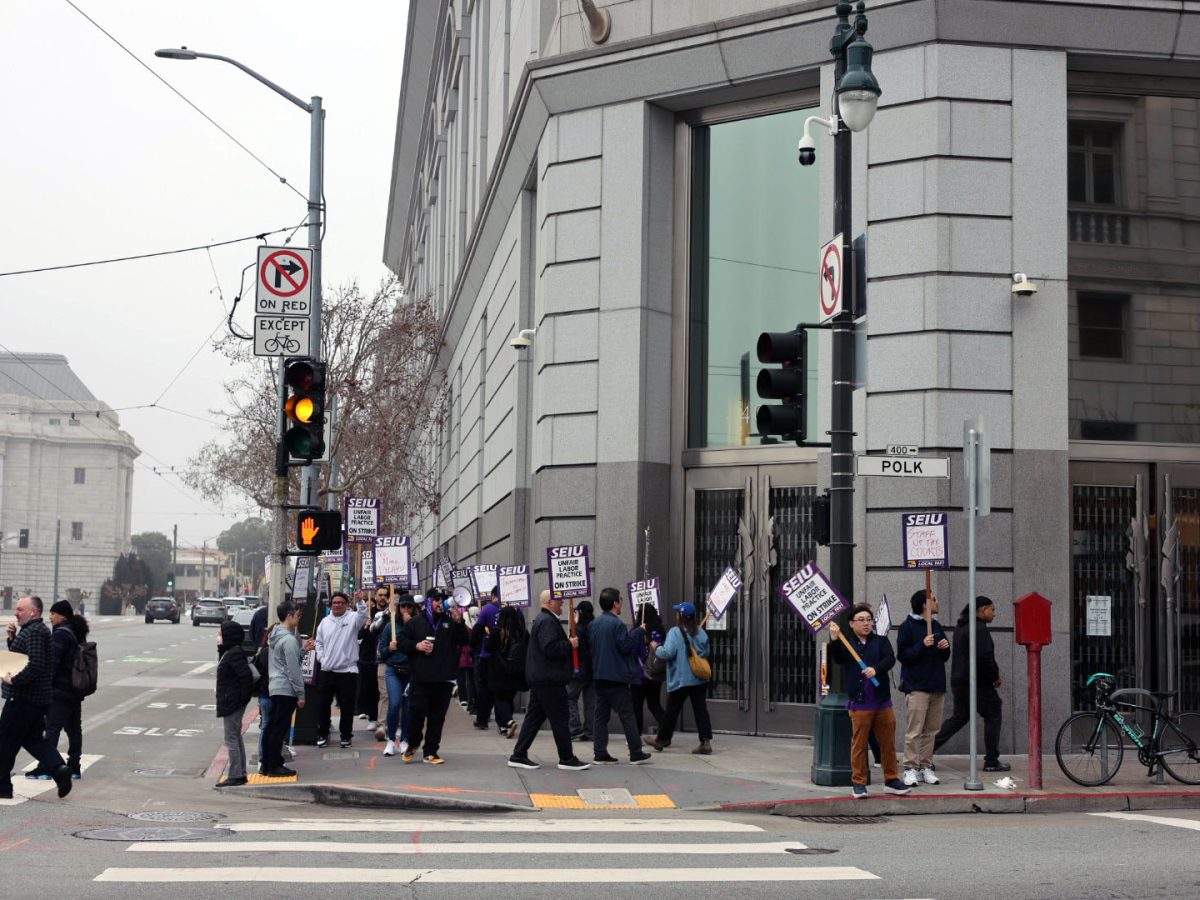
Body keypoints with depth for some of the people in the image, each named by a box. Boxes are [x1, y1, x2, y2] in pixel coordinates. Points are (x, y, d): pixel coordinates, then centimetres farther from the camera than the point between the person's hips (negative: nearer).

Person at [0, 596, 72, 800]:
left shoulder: (34, 632, -17)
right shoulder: (35, 630, 17)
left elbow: (36, 664, -27)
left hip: (23, 698, -10)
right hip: (40, 697, 10)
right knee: (33, 739, 14)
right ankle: (58, 768, -3)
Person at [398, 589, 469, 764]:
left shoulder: (450, 621, 10)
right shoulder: (415, 622, 7)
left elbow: (464, 640, 2)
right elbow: (402, 641, 7)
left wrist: (459, 623, -13)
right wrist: (416, 646, -10)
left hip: (444, 679, 2)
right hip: (420, 678, -2)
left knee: (437, 717, 4)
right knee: (417, 712, -6)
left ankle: (430, 752, 11)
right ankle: (412, 744, 18)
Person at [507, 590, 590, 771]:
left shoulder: (543, 619, 19)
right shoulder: (547, 621, -16)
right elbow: (550, 648, -26)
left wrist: (568, 642, 13)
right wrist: (569, 645, -16)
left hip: (539, 679, 11)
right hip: (549, 679, -11)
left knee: (534, 717, 11)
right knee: (559, 719, -4)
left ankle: (519, 756, 12)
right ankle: (566, 758, 1)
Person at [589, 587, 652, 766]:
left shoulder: (594, 625, 10)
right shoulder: (617, 624, -14)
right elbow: (625, 646, -16)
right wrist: (639, 632, -5)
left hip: (598, 676, 7)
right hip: (616, 677, -7)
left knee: (600, 715, 8)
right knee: (627, 714, -1)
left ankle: (600, 754, 5)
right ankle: (636, 754, 2)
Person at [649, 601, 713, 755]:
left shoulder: (675, 632, -13)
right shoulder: (701, 632, 5)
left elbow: (667, 653, -21)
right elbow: (706, 653, 14)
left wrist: (655, 648, -3)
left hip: (680, 680, -5)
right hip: (700, 679, 5)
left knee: (672, 710, 8)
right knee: (701, 710, 3)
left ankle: (661, 740, 23)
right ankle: (706, 742, -5)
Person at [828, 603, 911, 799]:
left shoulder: (881, 641, 9)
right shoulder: (846, 643, 5)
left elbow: (890, 658, -7)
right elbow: (838, 659, -13)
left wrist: (876, 669, -26)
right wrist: (834, 640, -29)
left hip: (883, 701, 2)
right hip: (859, 703, -2)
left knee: (888, 743, 8)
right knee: (859, 744, -1)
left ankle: (891, 780, 18)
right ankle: (858, 783, 7)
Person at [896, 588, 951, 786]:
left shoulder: (936, 626, 16)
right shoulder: (908, 626, -4)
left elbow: (944, 658, 22)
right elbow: (902, 655, -8)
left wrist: (945, 648, 0)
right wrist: (922, 645, -19)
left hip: (937, 686, 7)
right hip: (917, 686, -6)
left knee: (931, 730, 8)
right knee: (914, 730, -8)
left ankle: (926, 766, 14)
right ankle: (911, 768, -5)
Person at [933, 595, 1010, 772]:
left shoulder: (961, 626, 16)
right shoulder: (979, 628, -16)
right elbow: (984, 657, -24)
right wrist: (995, 676, -9)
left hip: (958, 681, 9)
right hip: (977, 682, -9)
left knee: (958, 717, 16)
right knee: (993, 716, 2)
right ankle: (991, 761, 5)